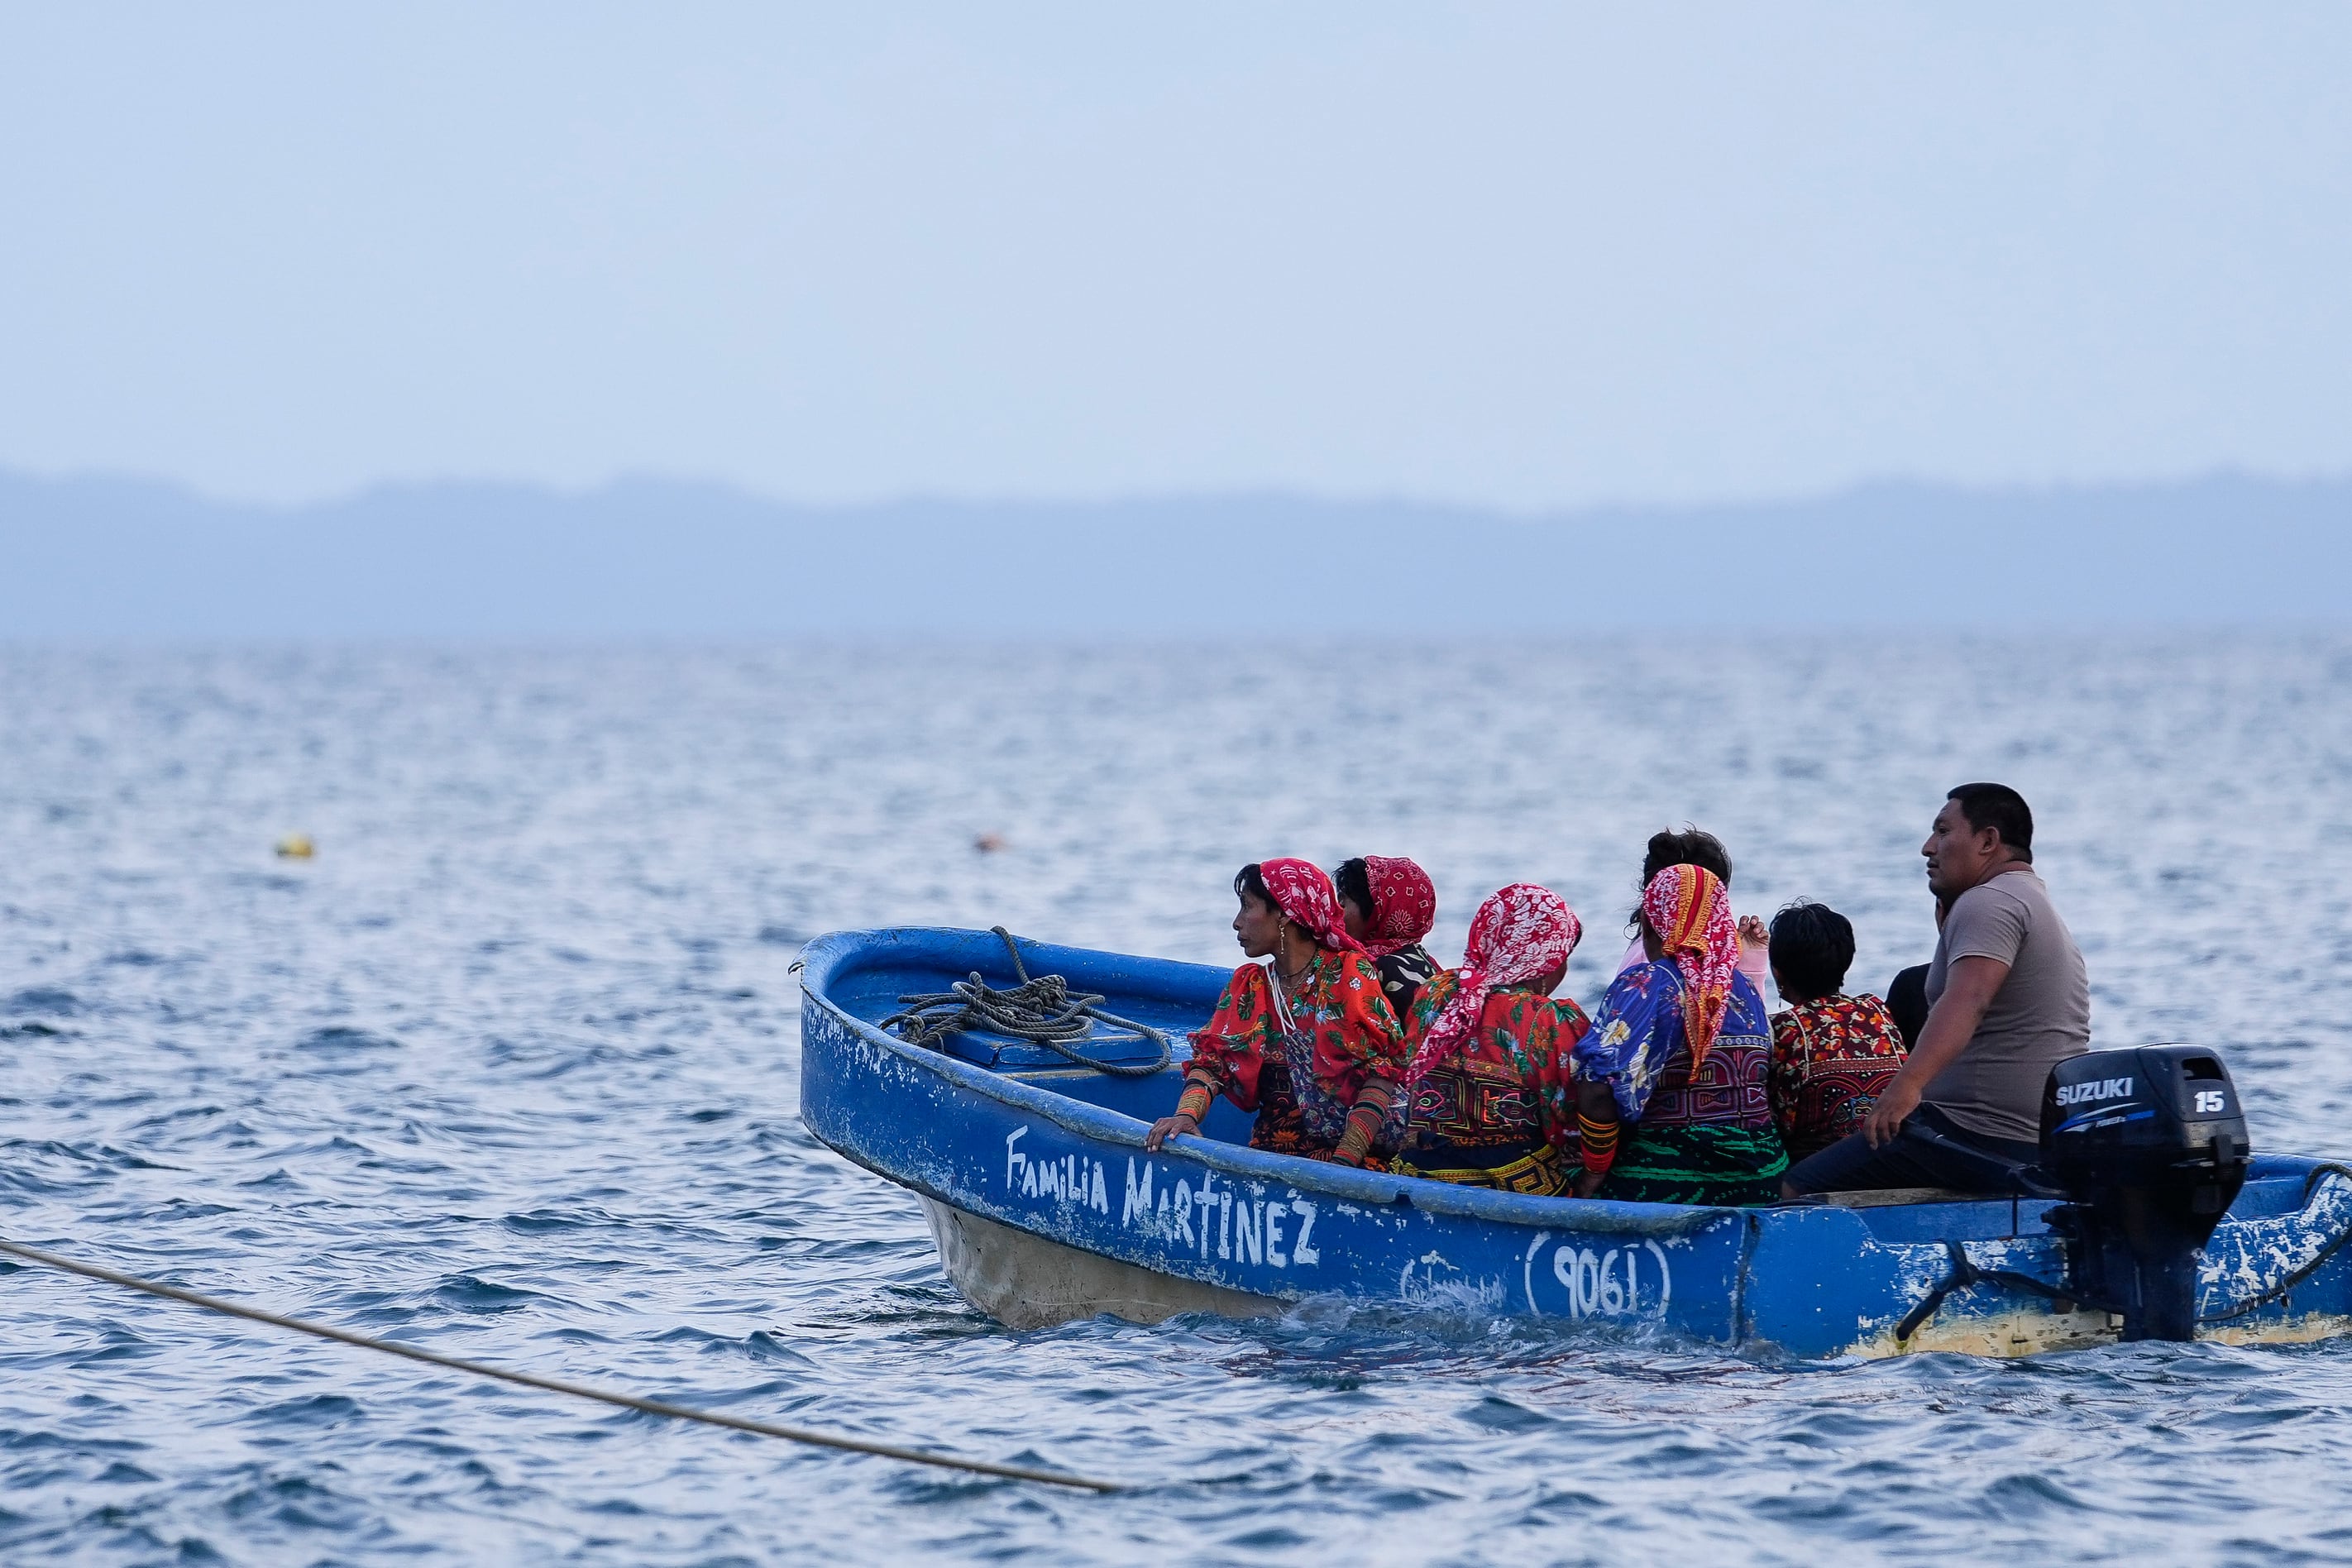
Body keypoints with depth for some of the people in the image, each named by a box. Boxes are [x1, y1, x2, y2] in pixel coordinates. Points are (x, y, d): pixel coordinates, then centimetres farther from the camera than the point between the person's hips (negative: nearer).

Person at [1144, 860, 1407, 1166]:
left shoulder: (1350, 975, -1)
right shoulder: (1246, 987, 15)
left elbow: (1382, 1070, -9)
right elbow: (1211, 1060, 6)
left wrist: (1346, 1159, -19)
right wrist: (1186, 1115, -15)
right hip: (1271, 1158, 5)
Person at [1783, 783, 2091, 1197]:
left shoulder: (1988, 903, -12)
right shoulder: (2039, 904, 23)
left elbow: (1966, 1001, -30)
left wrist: (1908, 1084, -43)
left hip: (1985, 1141, -11)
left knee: (1797, 1191, -15)